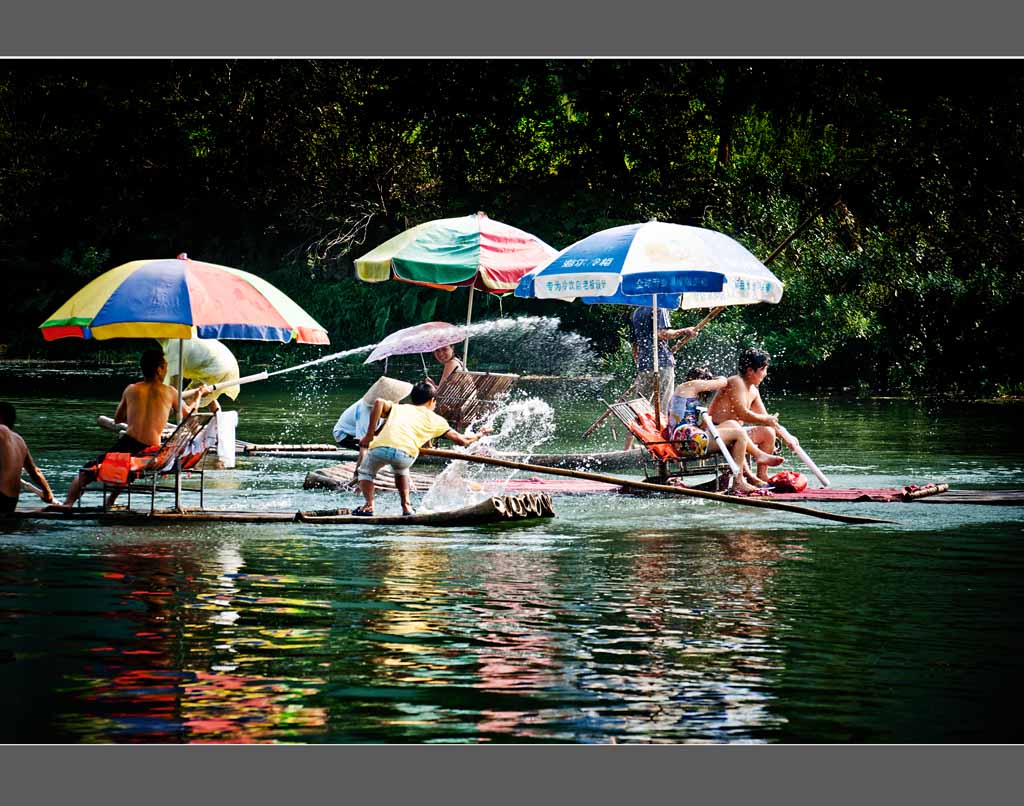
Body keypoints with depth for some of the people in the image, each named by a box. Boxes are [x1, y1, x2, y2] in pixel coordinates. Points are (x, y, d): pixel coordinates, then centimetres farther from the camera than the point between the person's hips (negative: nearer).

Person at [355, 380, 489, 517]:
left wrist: (369, 434, 10)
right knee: (401, 469, 38)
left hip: (380, 447, 0)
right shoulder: (434, 419, 29)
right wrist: (478, 435, 52)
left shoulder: (397, 408, 31)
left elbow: (379, 402, 9)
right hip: (406, 453, 0)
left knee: (366, 471, 32)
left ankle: (369, 505, 11)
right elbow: (461, 440, 32)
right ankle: (406, 506, 29)